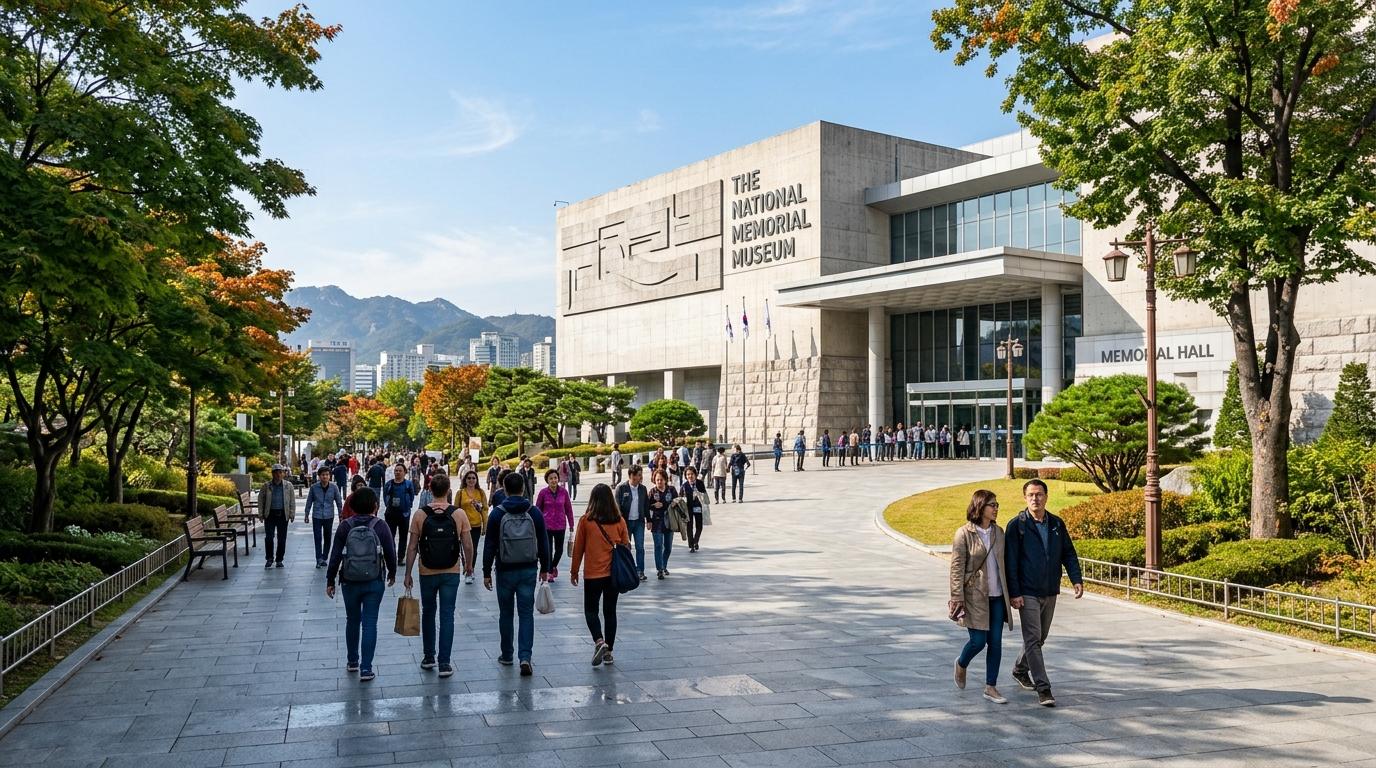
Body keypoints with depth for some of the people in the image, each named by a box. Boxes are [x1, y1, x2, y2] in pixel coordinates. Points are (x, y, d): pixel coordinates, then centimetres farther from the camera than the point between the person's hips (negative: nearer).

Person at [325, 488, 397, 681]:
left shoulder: (345, 526, -4)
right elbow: (390, 553, -3)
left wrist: (330, 581, 5)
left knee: (352, 621, 19)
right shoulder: (380, 526, -7)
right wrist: (392, 574, 14)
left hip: (350, 582, 2)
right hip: (374, 582, -2)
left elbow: (335, 556, -4)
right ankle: (366, 668, 0)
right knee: (370, 623, 3)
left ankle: (352, 661, 32)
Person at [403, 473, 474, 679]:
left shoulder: (420, 514, -7)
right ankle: (444, 663, 1)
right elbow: (468, 545, -4)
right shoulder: (459, 514, -7)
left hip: (427, 573, 1)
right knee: (447, 616, 3)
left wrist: (408, 574, 2)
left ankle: (428, 657, 27)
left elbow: (412, 547, -5)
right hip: (451, 573, -1)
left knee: (428, 613, 18)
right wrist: (469, 565, 14)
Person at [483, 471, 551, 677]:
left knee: (506, 613, 13)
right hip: (529, 570, 1)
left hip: (505, 571, -1)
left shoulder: (497, 513, -6)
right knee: (527, 614, 3)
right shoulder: (534, 513, -1)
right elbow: (544, 543, 4)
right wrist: (544, 568, 14)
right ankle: (525, 657, -9)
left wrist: (487, 572, 2)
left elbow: (490, 545, -5)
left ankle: (506, 655, 23)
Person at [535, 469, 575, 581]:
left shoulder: (563, 491, -5)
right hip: (547, 525, -2)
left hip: (560, 525, 2)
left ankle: (553, 566, 40)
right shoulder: (543, 492, -9)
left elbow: (568, 508, 2)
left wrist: (571, 524, 4)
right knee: (548, 549, 5)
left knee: (559, 550, 11)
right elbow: (538, 509, 0)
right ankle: (550, 572, 23)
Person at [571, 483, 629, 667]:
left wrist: (574, 571, 8)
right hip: (614, 574, 3)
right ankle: (608, 652, 15)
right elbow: (626, 546, 5)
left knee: (591, 610, 11)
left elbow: (578, 548, -3)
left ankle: (599, 641, -12)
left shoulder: (585, 521, -9)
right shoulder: (619, 521, -3)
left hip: (593, 574, -3)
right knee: (610, 611, 12)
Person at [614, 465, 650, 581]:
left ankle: (640, 571, 3)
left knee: (640, 547, -2)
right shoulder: (621, 488, -6)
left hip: (639, 521, 2)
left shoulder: (642, 488, 6)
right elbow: (617, 505, -7)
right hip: (626, 522, -2)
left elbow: (646, 505, 11)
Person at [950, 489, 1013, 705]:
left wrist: (1009, 593, 14)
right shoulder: (964, 533, -9)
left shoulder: (998, 532, 8)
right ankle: (961, 664, 27)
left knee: (995, 642, 4)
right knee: (978, 641, -5)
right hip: (974, 596, -5)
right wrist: (957, 598, -14)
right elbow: (957, 568, -10)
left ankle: (991, 687, 14)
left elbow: (1003, 564, 14)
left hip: (997, 596, 5)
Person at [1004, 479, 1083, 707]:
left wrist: (1076, 579, -3)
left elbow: (1068, 553, 12)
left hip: (1050, 592, 5)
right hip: (1028, 594, -5)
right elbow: (1010, 561, -9)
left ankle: (1020, 670, 37)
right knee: (1033, 639, -7)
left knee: (1040, 638, 17)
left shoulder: (1057, 524, 7)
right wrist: (1014, 593, -13)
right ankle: (1043, 688, -6)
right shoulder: (1017, 525, -7)